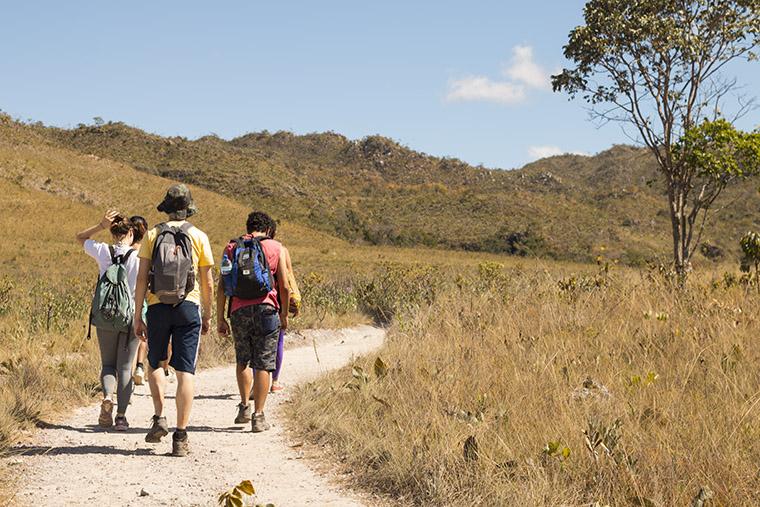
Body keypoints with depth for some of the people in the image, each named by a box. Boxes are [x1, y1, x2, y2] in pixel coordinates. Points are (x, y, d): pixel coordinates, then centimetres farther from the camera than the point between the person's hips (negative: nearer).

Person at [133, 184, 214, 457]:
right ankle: (180, 437, -2)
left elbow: (142, 278, -1)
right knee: (185, 371, 0)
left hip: (157, 308, 1)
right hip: (188, 308, -1)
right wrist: (207, 315, 14)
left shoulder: (152, 235, 3)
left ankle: (159, 418, 7)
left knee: (155, 363, 22)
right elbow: (208, 283, 2)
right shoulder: (198, 237, 1)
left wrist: (137, 316, 4)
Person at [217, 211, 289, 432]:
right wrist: (284, 314, 13)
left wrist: (220, 318, 8)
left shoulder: (231, 248, 10)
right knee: (263, 364, 2)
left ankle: (244, 407, 16)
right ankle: (258, 416, 1)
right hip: (266, 309, -2)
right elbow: (284, 286, 2)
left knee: (243, 360, 20)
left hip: (239, 311, 2)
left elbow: (222, 286, 5)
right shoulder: (275, 248, 6)